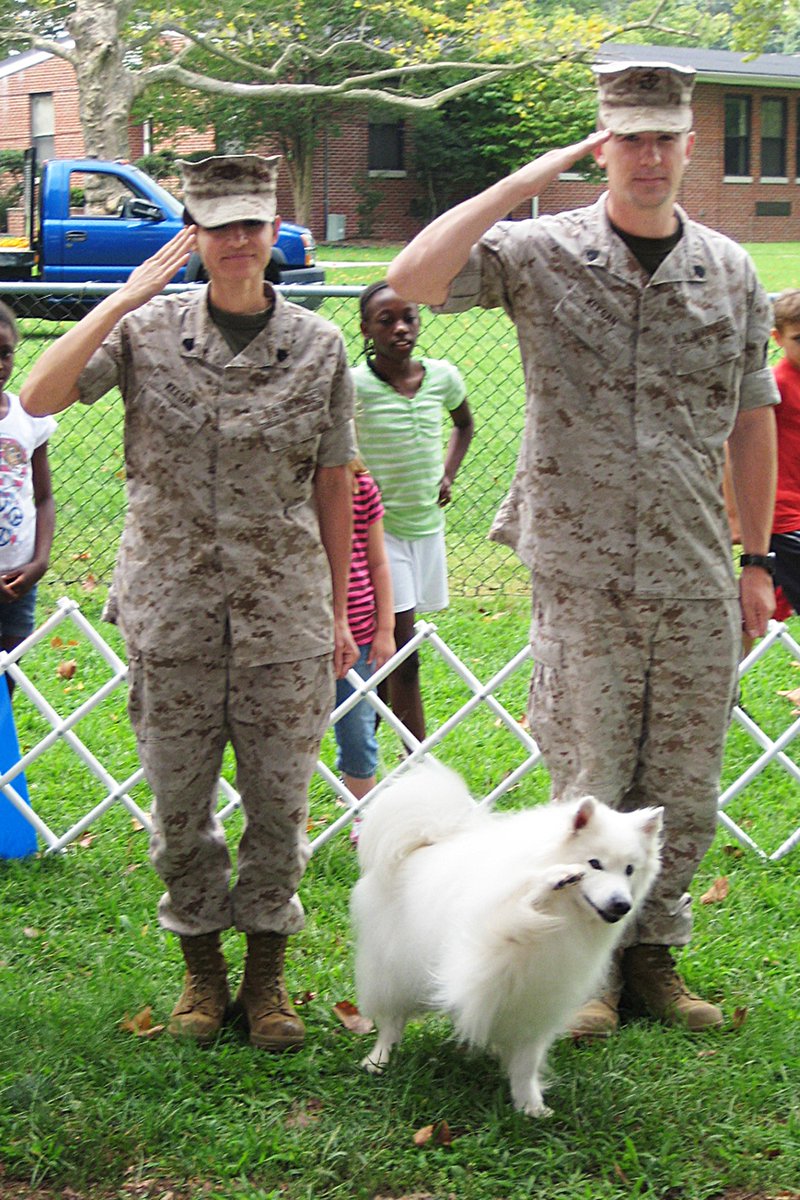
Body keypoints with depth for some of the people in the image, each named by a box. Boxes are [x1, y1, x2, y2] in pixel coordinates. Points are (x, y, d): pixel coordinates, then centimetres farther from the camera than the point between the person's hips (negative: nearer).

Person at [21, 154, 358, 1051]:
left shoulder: (317, 346, 2)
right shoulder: (148, 332, -1)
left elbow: (333, 487, 7)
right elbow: (39, 398, -14)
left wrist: (338, 609, 9)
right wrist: (126, 297, -16)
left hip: (284, 613, 0)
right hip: (170, 608, 0)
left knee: (278, 801, 4)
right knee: (179, 801, 8)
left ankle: (266, 973, 20)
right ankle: (201, 968, 25)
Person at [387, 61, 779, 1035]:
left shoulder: (730, 271, 7)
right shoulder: (541, 253, -2)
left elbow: (751, 423, 13)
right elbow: (412, 279, -18)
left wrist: (757, 560, 12)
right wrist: (527, 179, -17)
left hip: (696, 581, 3)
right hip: (583, 576, -3)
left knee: (684, 788, 9)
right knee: (590, 786, 4)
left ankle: (654, 955, 24)